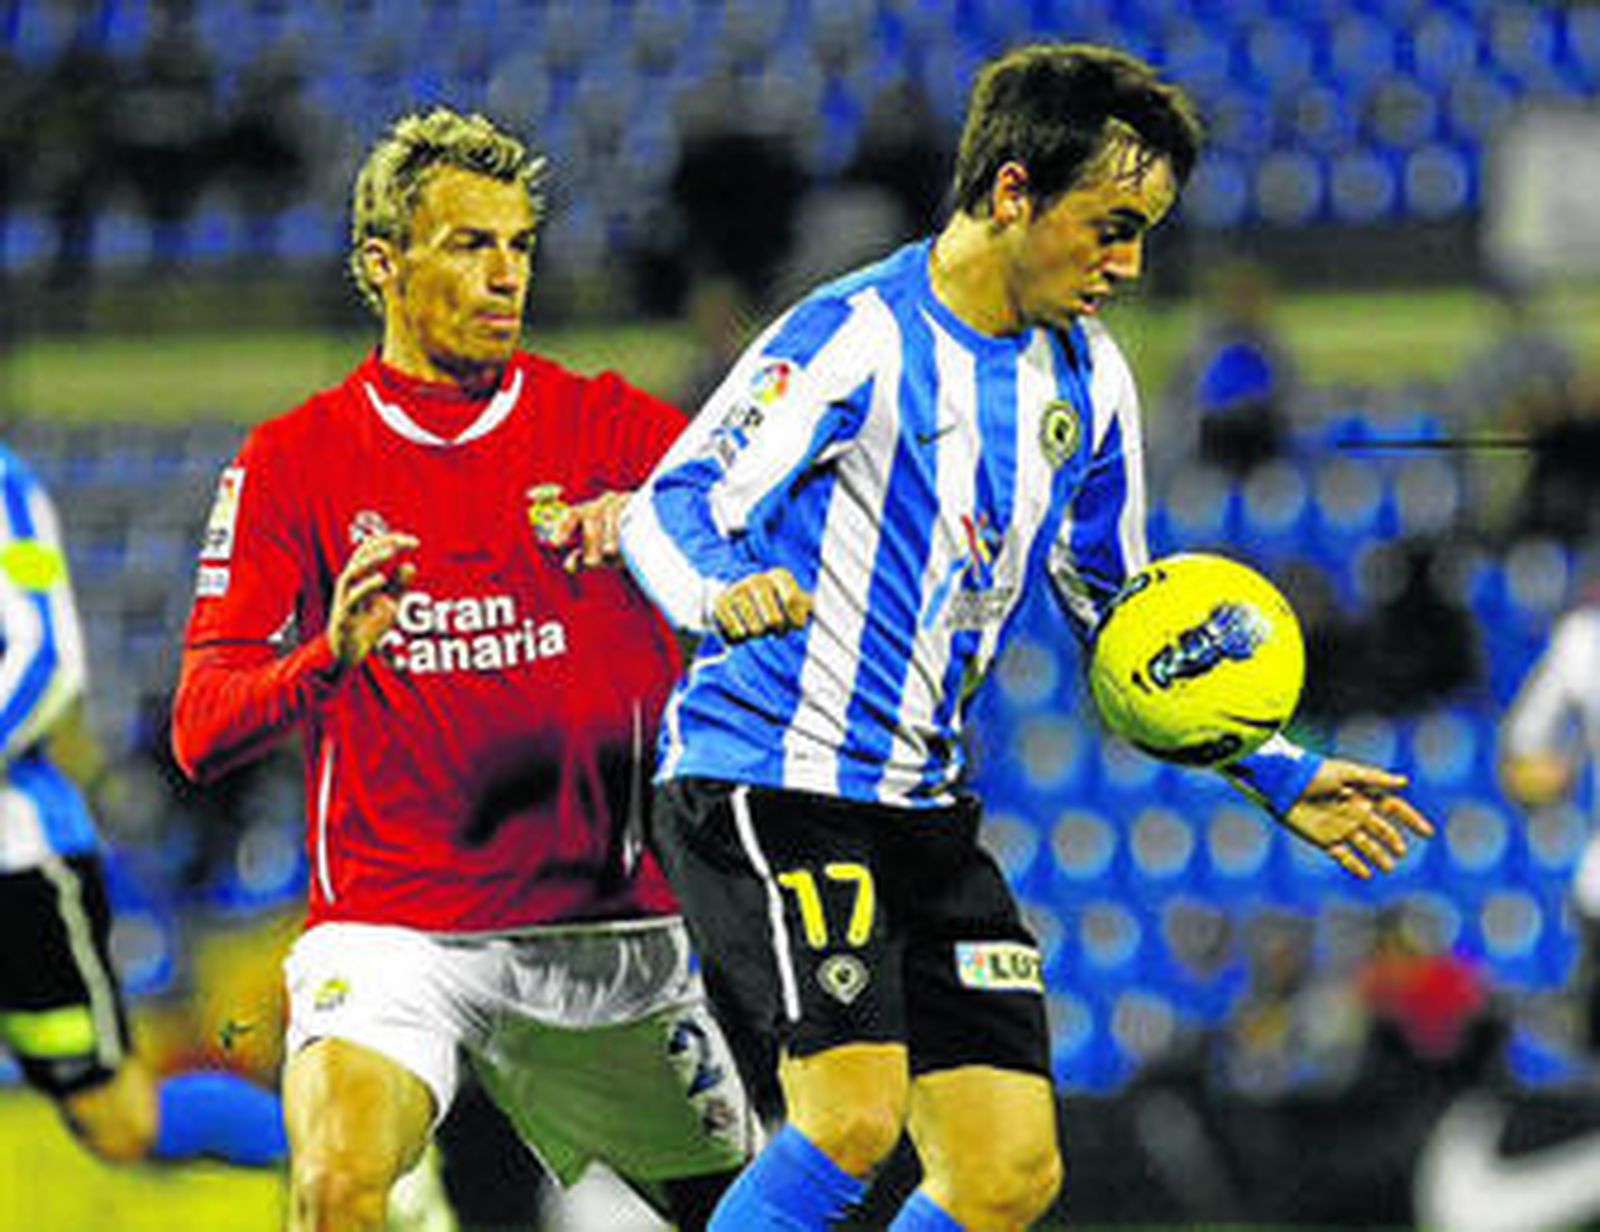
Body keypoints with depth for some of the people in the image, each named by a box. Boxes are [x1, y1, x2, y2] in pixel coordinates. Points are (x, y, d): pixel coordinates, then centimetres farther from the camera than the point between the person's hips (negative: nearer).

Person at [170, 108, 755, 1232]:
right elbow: (201, 729, -4)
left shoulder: (605, 424, 5)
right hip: (390, 923, -2)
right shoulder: (293, 461, 2)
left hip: (613, 920, 3)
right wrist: (330, 657, -26)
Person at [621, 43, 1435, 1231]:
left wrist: (1276, 775, 15)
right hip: (766, 785, -7)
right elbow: (669, 507, -16)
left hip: (927, 810, 7)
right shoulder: (857, 335, -12)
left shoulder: (1088, 383, 10)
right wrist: (718, 591, -39)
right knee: (854, 1118, -24)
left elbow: (1121, 617, 22)